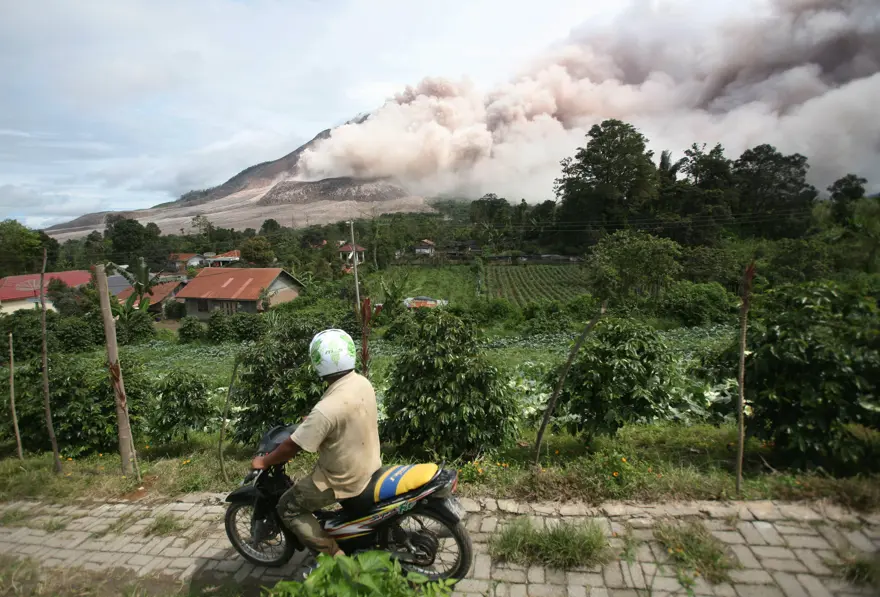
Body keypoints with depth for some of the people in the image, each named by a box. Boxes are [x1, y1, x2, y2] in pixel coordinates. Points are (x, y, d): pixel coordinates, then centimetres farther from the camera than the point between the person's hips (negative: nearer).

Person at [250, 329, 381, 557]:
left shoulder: (327, 409, -32)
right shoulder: (362, 382, -7)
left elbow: (293, 447, -21)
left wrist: (263, 461, -4)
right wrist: (311, 422, 22)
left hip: (344, 480, -8)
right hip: (369, 466, 8)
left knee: (288, 507, 9)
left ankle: (334, 556, 9)